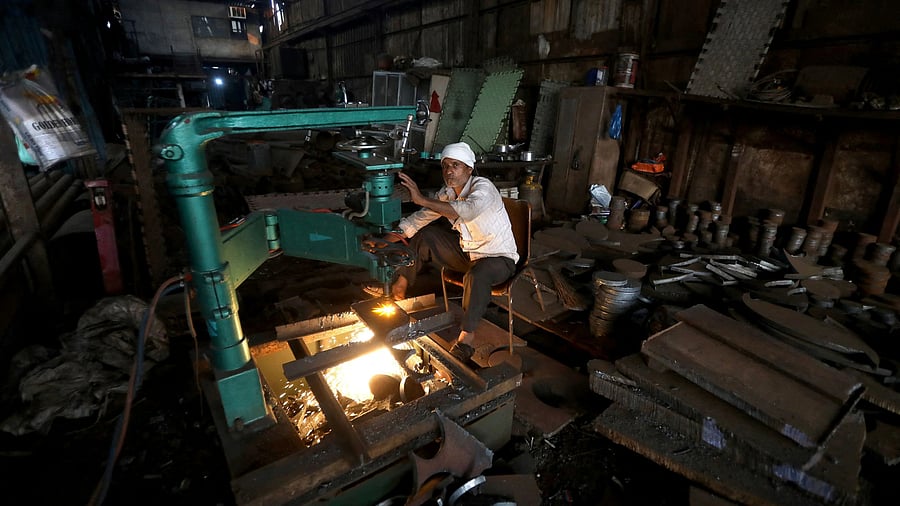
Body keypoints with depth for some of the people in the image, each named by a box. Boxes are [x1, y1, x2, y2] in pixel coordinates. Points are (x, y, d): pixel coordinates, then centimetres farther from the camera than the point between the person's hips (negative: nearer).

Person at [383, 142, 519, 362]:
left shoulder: (483, 187, -24)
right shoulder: (446, 193, -2)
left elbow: (468, 211, -45)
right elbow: (418, 220, 1)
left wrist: (422, 199, -42)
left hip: (499, 258, -7)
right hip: (467, 252, 7)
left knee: (477, 274, -40)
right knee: (424, 235, 2)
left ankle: (466, 338, -30)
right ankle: (399, 286, 13)